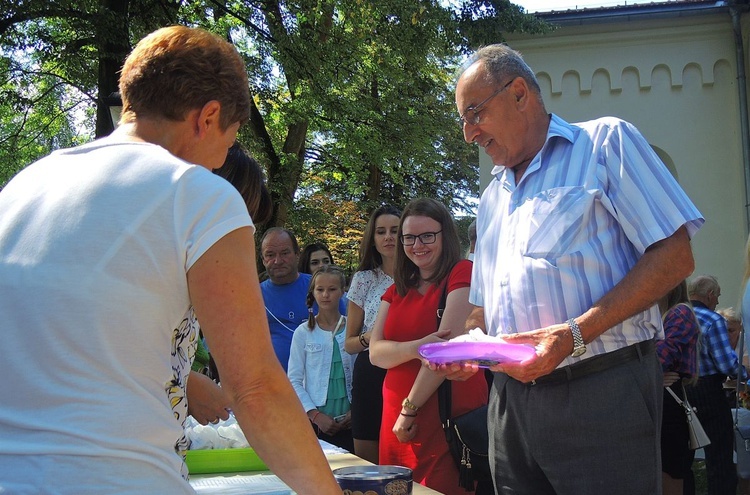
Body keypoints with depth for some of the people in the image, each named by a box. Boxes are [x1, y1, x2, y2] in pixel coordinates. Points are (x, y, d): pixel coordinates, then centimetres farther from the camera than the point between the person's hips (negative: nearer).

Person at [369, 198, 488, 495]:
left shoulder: (462, 273, -5)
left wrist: (410, 408, -10)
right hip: (398, 421, 6)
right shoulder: (397, 291, 16)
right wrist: (416, 348, -18)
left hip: (450, 417, -6)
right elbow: (376, 352, 4)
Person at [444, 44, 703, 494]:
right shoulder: (492, 199, 21)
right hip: (512, 397, 6)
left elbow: (675, 257, -9)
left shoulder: (605, 141, 1)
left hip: (600, 391, -6)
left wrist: (576, 334, -18)